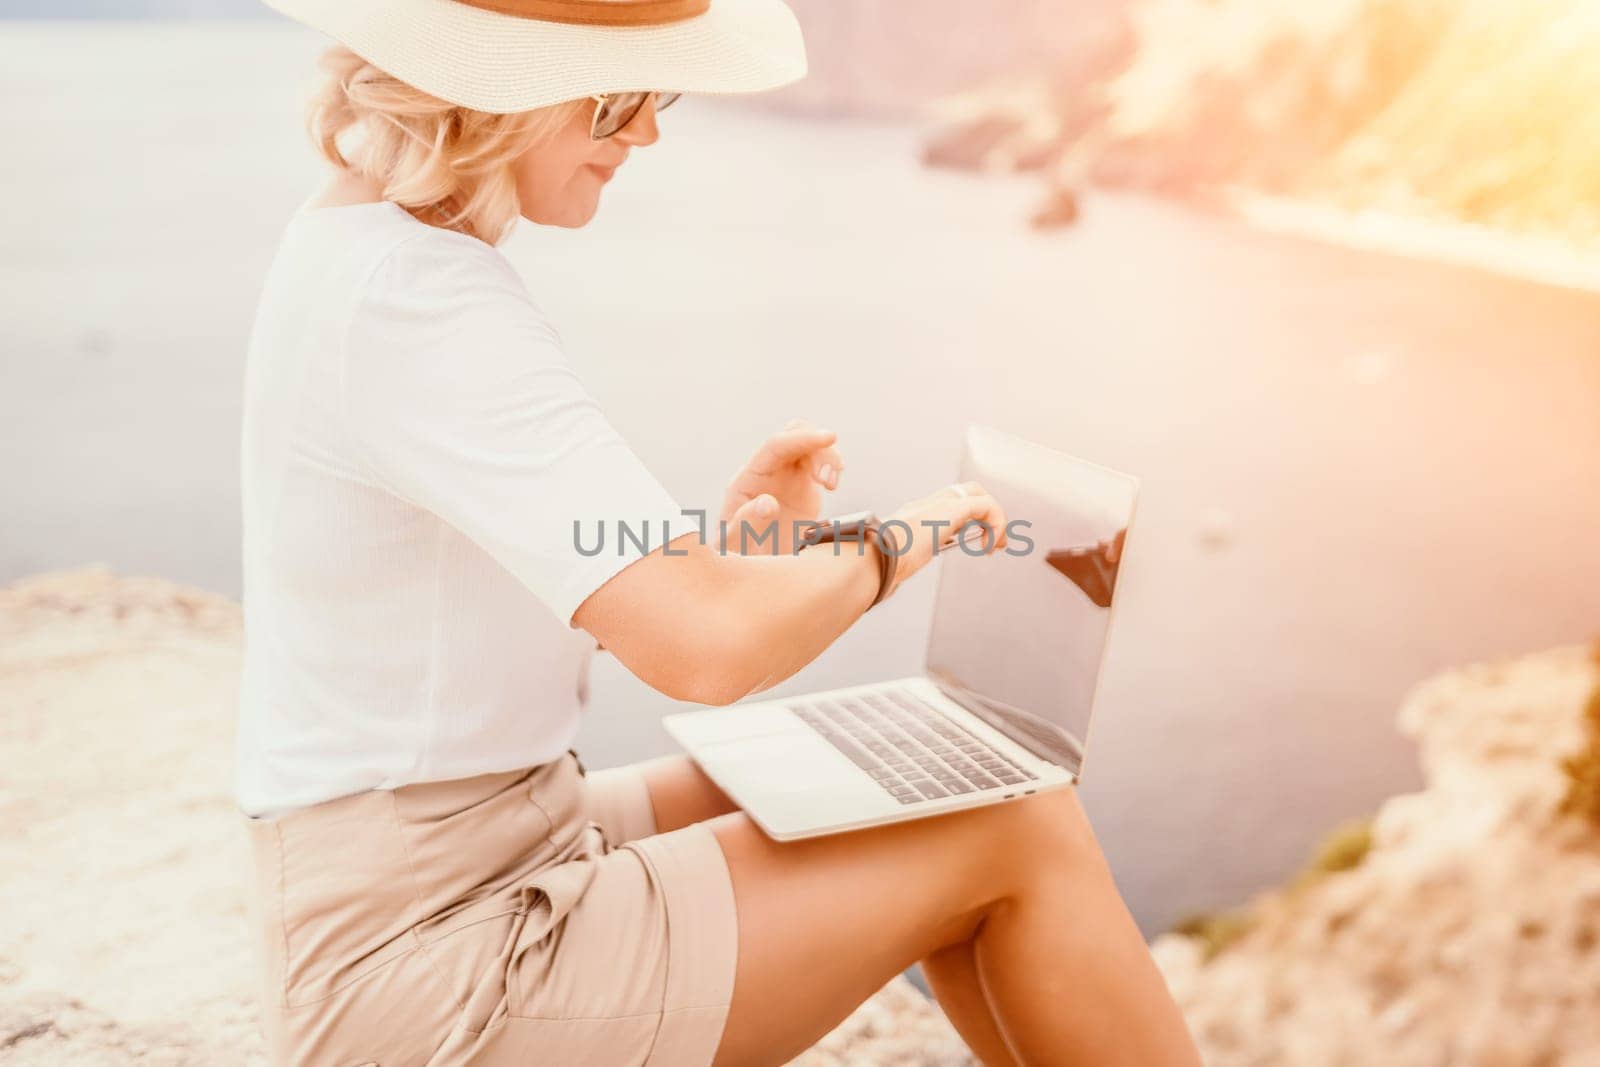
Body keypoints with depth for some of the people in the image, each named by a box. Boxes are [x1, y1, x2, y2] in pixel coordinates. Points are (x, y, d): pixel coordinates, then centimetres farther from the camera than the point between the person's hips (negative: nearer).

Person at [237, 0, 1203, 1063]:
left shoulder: (362, 246, 7)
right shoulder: (411, 298, -24)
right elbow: (709, 644, -32)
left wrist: (721, 530, 2)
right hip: (432, 971, -9)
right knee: (1026, 831, -7)